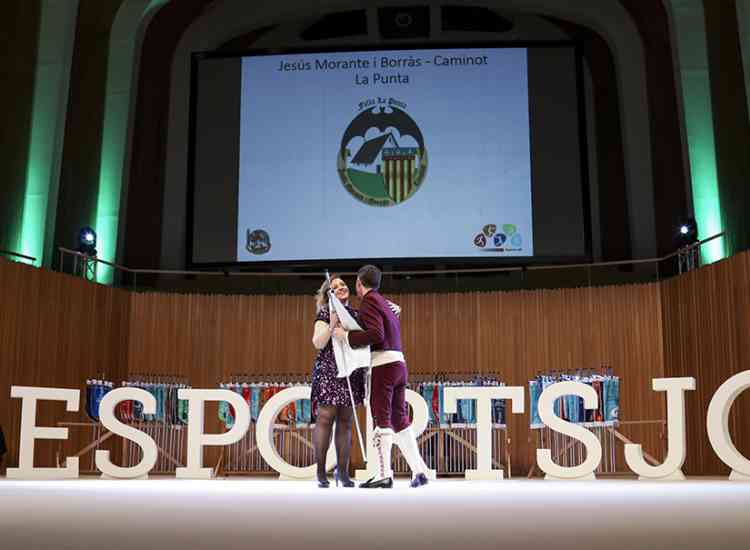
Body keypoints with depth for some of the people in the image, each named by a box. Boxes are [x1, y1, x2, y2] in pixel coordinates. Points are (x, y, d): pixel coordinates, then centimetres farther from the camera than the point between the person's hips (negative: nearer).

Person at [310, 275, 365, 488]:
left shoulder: (356, 314, 15)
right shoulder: (325, 313, 1)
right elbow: (318, 343, -9)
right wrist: (332, 324, -21)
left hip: (352, 372, 5)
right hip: (328, 371, -5)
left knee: (346, 421, 6)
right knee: (325, 419, -5)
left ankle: (342, 471, 11)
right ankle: (321, 471, 2)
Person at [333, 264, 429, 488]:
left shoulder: (368, 301, -5)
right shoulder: (386, 303, 23)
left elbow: (376, 334, -18)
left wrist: (346, 335, -12)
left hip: (383, 364, -8)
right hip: (399, 363, 8)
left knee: (381, 418, -6)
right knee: (399, 418, 10)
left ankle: (384, 474, -6)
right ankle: (419, 470, 8)